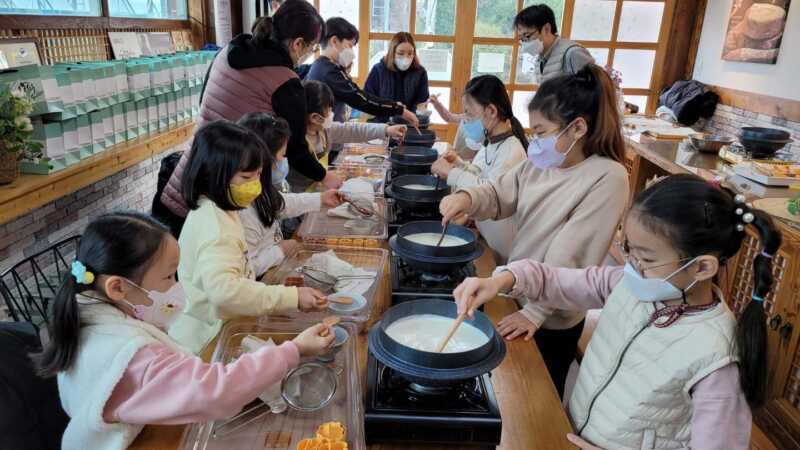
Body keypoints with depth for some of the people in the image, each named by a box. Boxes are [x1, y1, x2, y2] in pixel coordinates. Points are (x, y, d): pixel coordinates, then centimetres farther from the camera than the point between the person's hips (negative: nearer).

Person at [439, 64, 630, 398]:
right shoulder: (541, 162, -3)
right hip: (516, 296, 6)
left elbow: (568, 258, -25)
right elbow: (499, 195, 2)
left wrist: (535, 312, -24)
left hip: (551, 322, -6)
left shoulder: (607, 178, -23)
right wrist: (467, 198, -20)